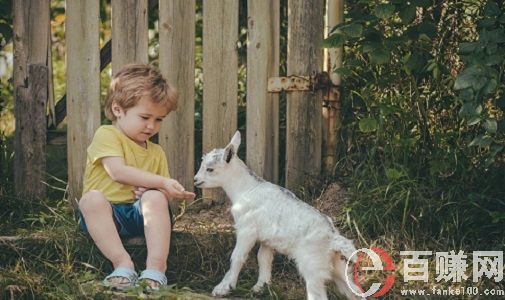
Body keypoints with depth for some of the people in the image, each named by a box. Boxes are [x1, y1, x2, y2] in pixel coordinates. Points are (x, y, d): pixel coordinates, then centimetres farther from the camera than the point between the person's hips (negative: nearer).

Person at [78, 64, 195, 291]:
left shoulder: (156, 153, 17)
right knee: (91, 198, -34)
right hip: (105, 213, -3)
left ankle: (156, 266, -37)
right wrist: (162, 182, -24)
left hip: (141, 214, 3)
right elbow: (118, 172, -19)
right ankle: (122, 263, -41)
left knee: (155, 197, -27)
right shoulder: (106, 135, -2)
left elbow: (163, 193, 16)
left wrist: (162, 192, -10)